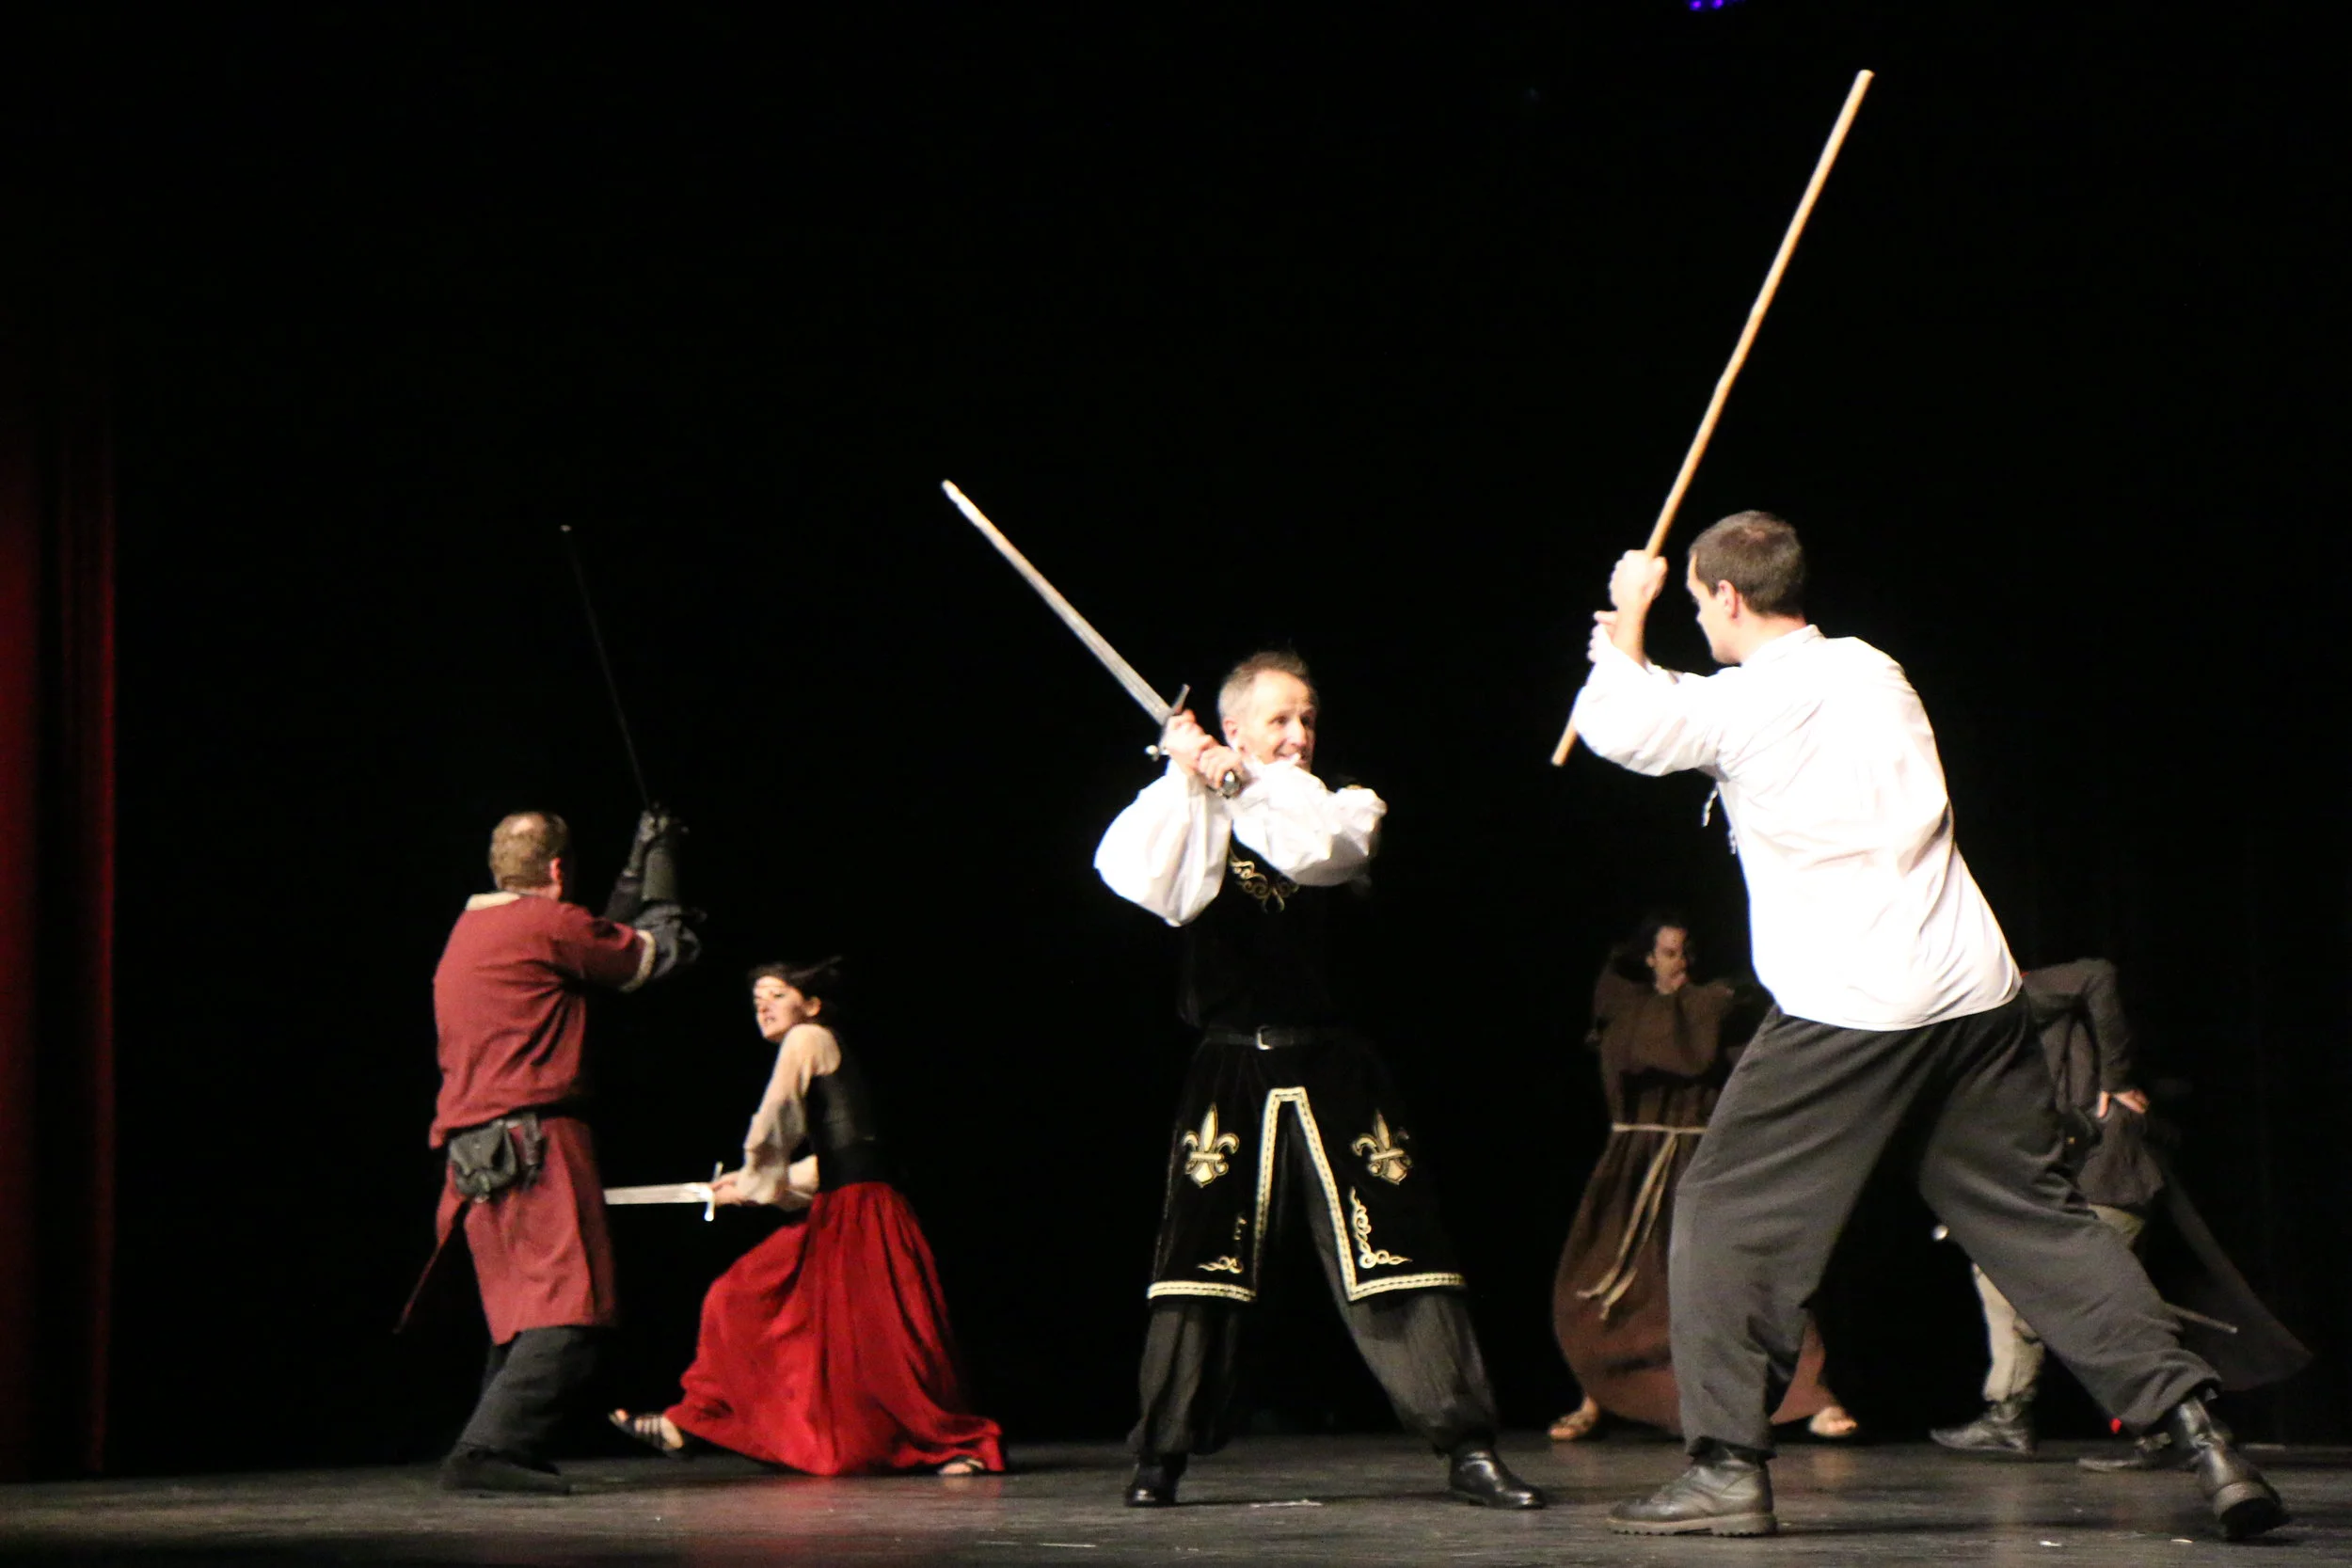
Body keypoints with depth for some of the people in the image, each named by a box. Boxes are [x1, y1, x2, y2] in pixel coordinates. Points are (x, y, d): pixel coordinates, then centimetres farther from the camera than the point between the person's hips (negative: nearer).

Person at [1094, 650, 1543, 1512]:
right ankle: (1160, 1457, 10)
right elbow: (1131, 871, -16)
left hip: (1335, 1074, 1)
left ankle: (1469, 1451, -2)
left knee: (1398, 1253, -4)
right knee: (1199, 1256, -1)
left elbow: (1320, 847, -14)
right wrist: (1188, 779, -23)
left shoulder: (1349, 808, 10)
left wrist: (1240, 783, -17)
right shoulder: (1199, 818, 6)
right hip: (1231, 1075, -1)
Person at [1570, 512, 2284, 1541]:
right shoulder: (1873, 671, 16)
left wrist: (1625, 621, 24)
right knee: (2034, 1215, 9)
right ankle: (2196, 1430, 2)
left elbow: (1616, 724, 9)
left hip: (1845, 1010, -6)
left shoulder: (1740, 703, -5)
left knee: (1729, 1213, 5)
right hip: (1976, 993, 7)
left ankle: (1728, 1467, 2)